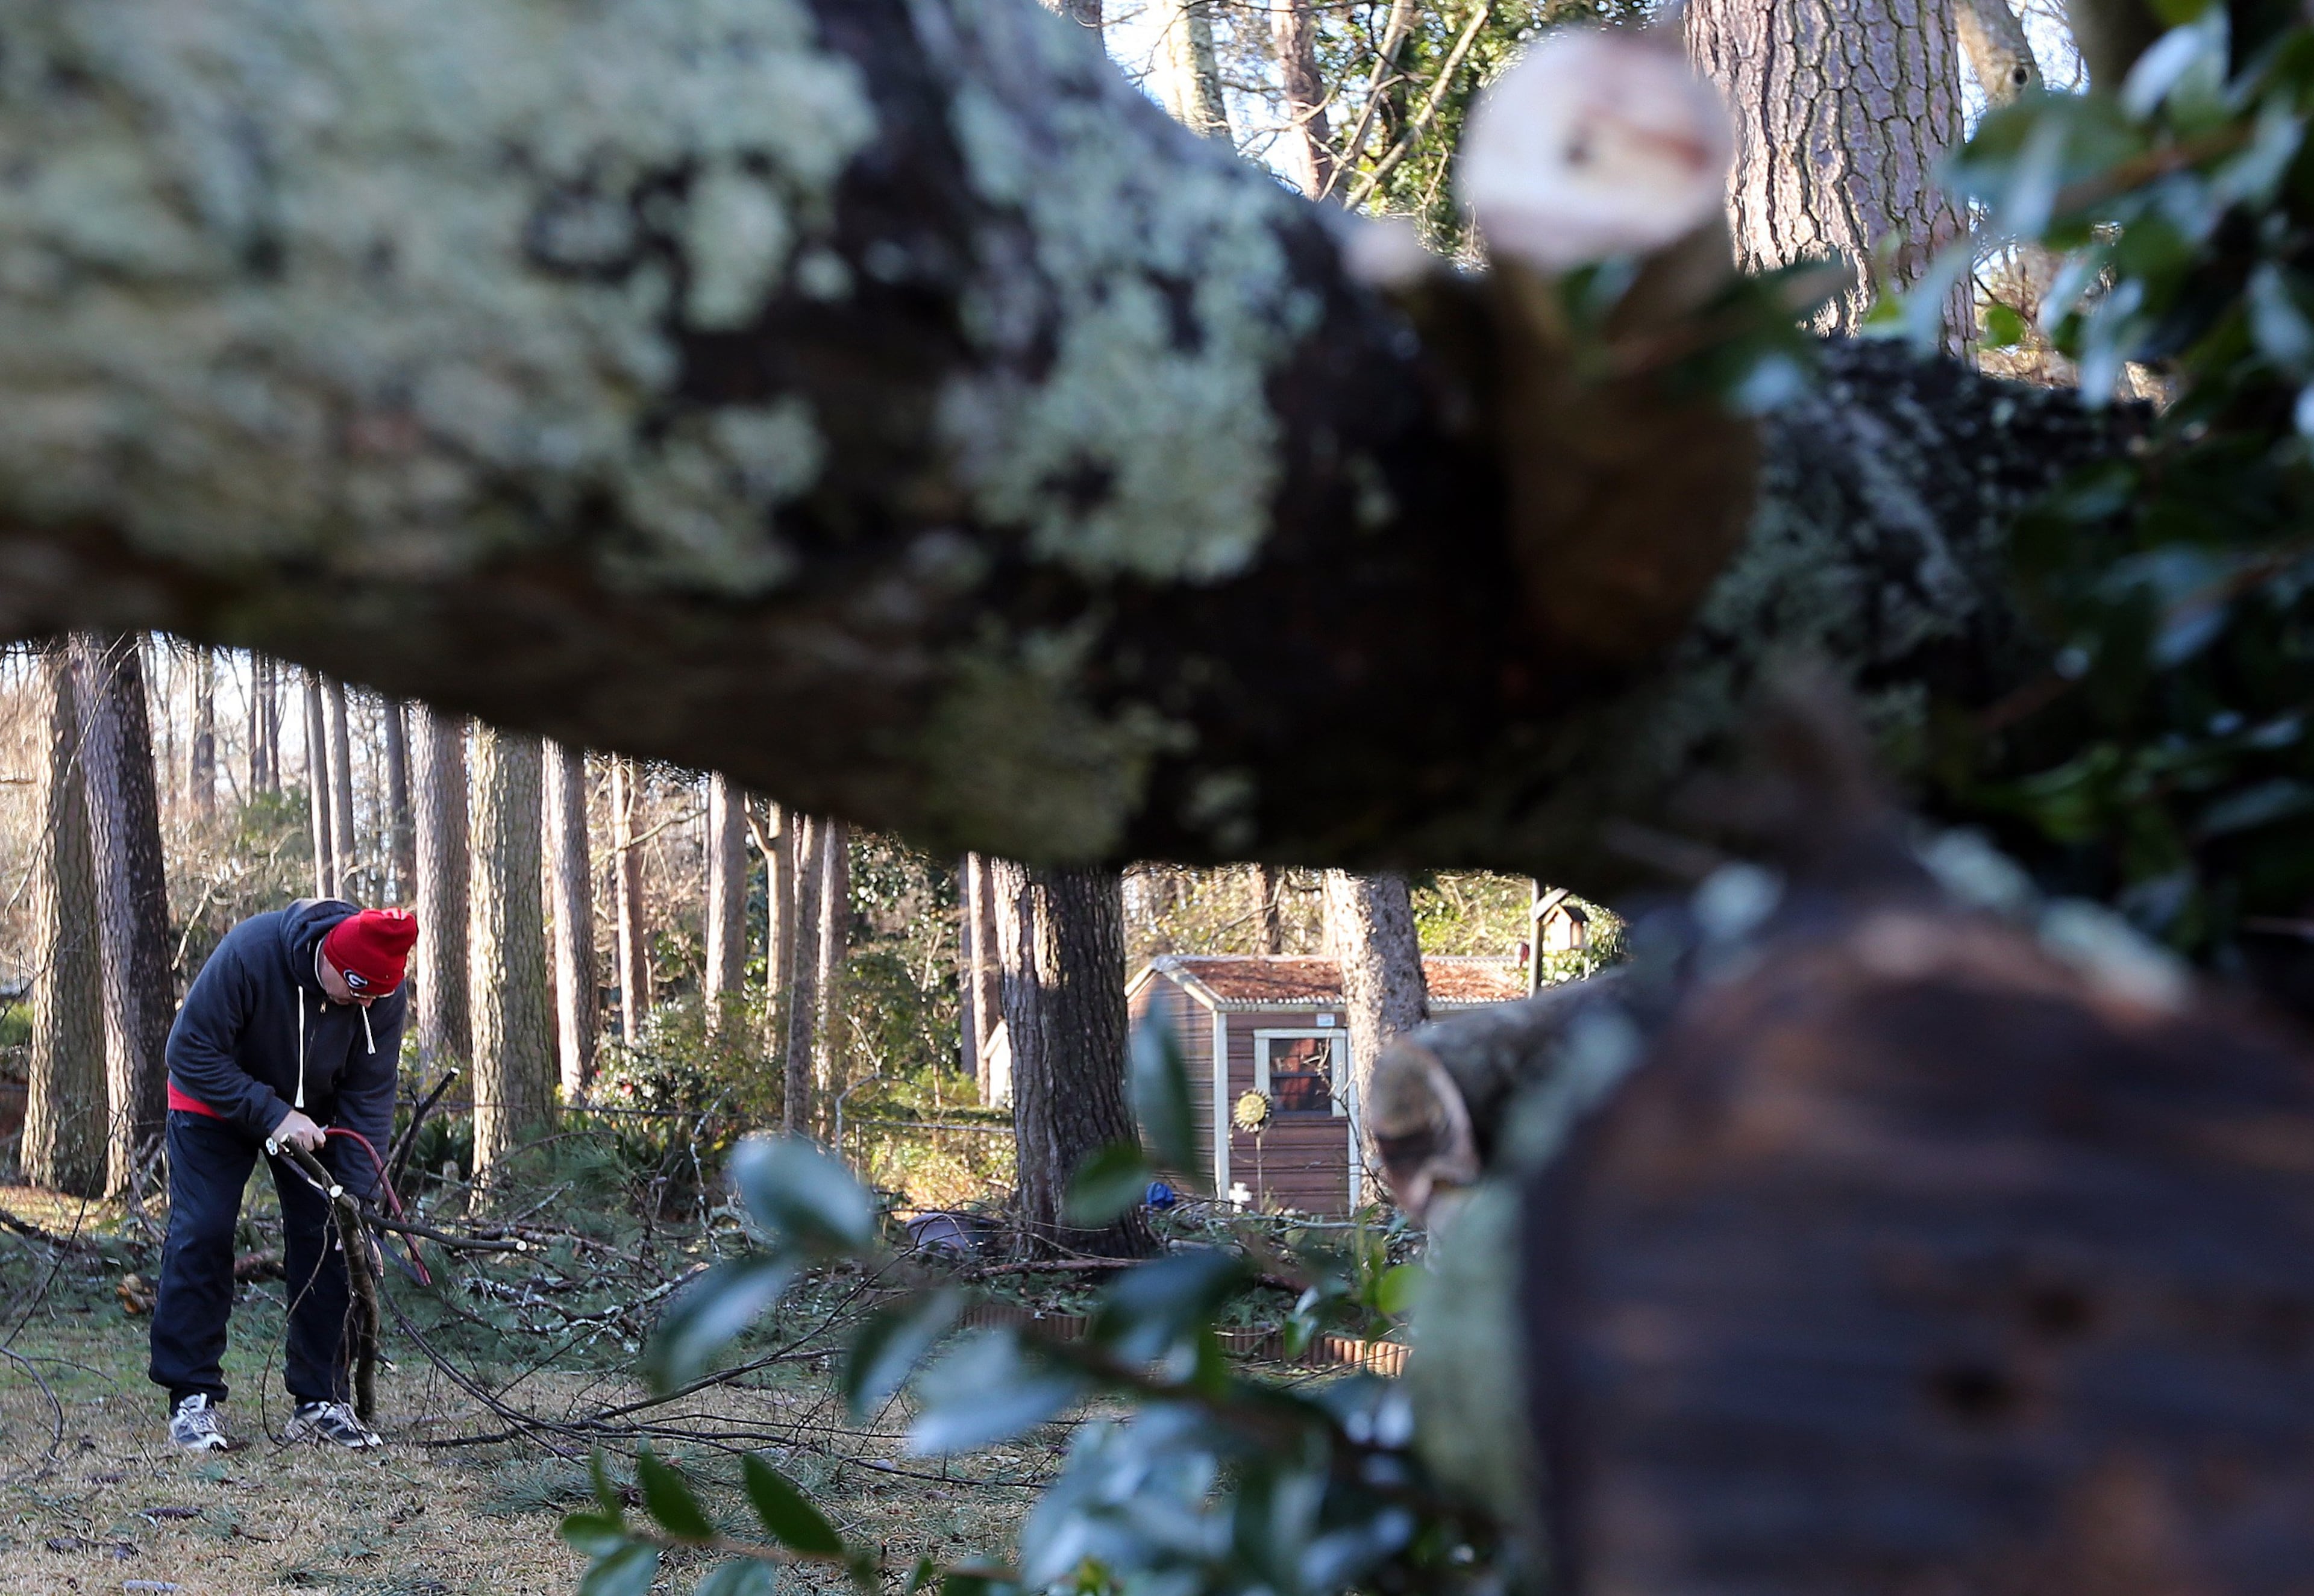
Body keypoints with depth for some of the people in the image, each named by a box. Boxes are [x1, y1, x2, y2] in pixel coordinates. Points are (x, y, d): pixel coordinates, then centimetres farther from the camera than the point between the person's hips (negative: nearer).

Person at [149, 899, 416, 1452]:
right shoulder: (249, 952, -35)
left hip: (313, 1115, 3)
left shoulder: (386, 993, -24)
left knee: (326, 1238, -4)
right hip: (217, 1103, -3)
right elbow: (191, 1053, -28)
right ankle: (192, 1398, -4)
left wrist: (361, 1204, -23)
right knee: (200, 1235, -11)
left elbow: (369, 1098, -17)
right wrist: (272, 1115, -34)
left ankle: (320, 1400, 4)